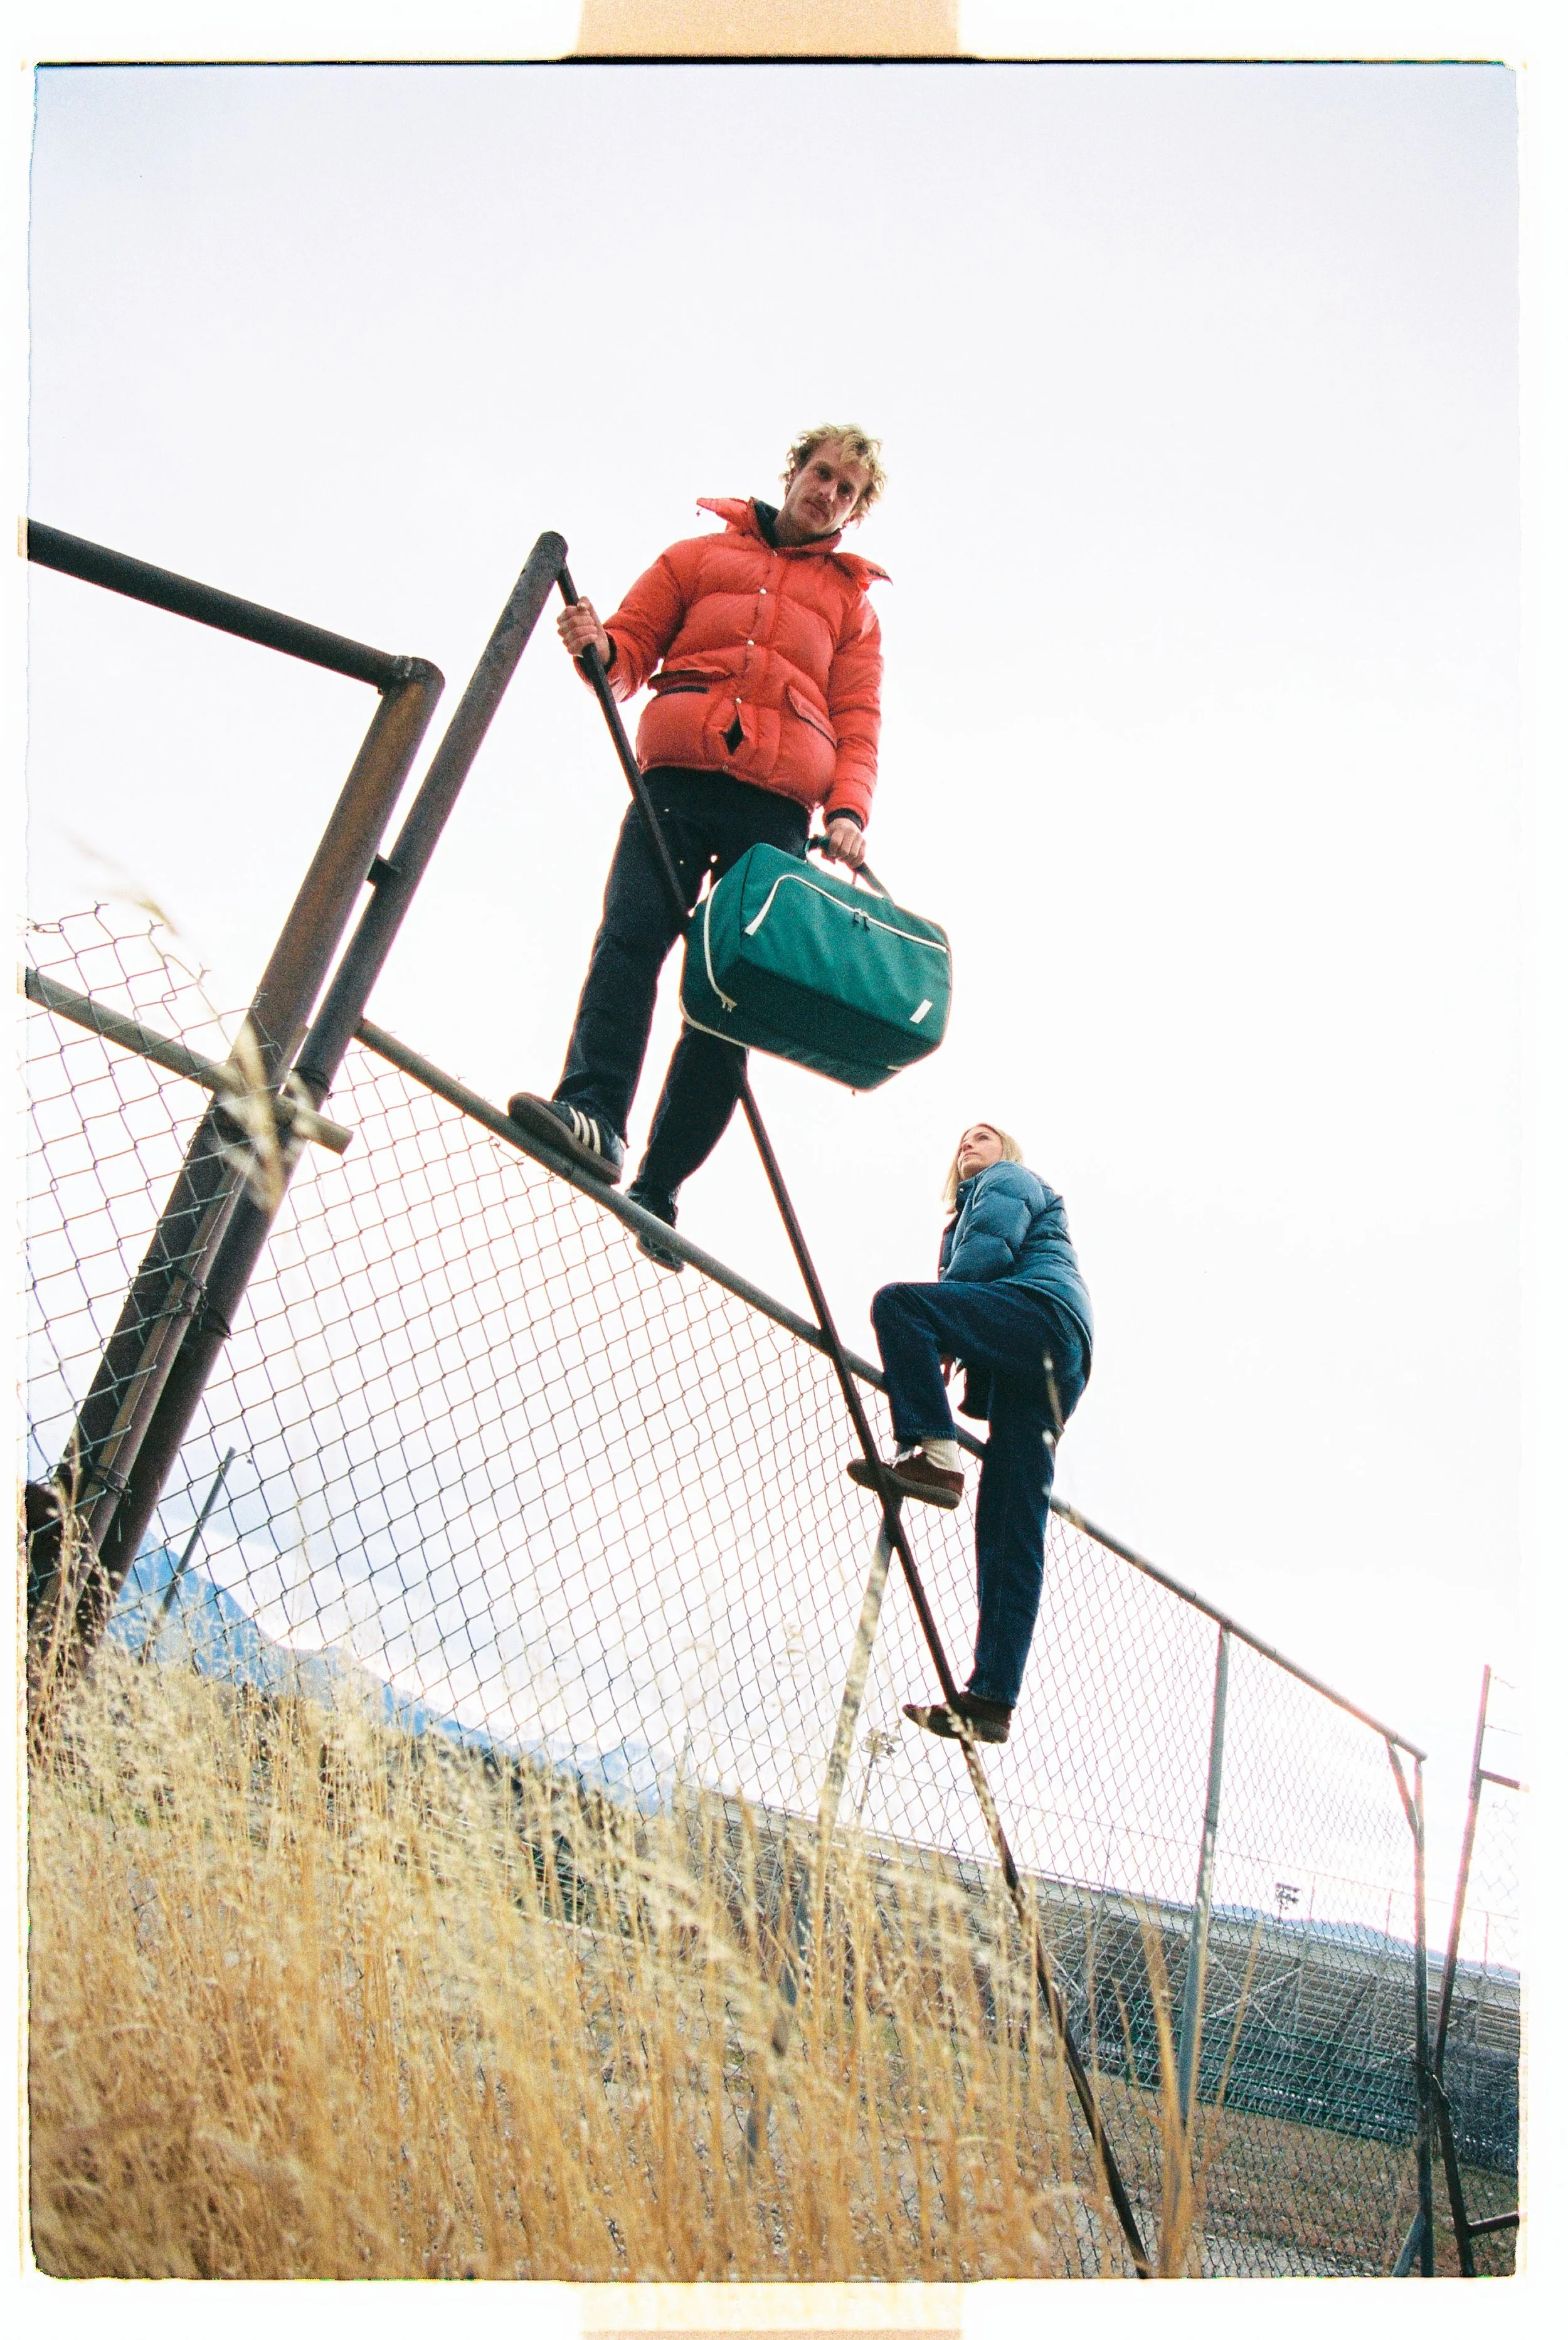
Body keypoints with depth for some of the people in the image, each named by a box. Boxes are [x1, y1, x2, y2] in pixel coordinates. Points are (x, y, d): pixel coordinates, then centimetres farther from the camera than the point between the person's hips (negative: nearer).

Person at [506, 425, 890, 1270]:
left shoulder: (853, 602, 26)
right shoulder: (701, 557, 24)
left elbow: (857, 721, 14)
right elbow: (636, 641, 17)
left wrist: (848, 810, -5)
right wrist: (601, 646, -9)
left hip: (777, 810, 0)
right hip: (679, 782, 0)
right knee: (631, 935, -22)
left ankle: (656, 1193, -9)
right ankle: (595, 1115, -34)